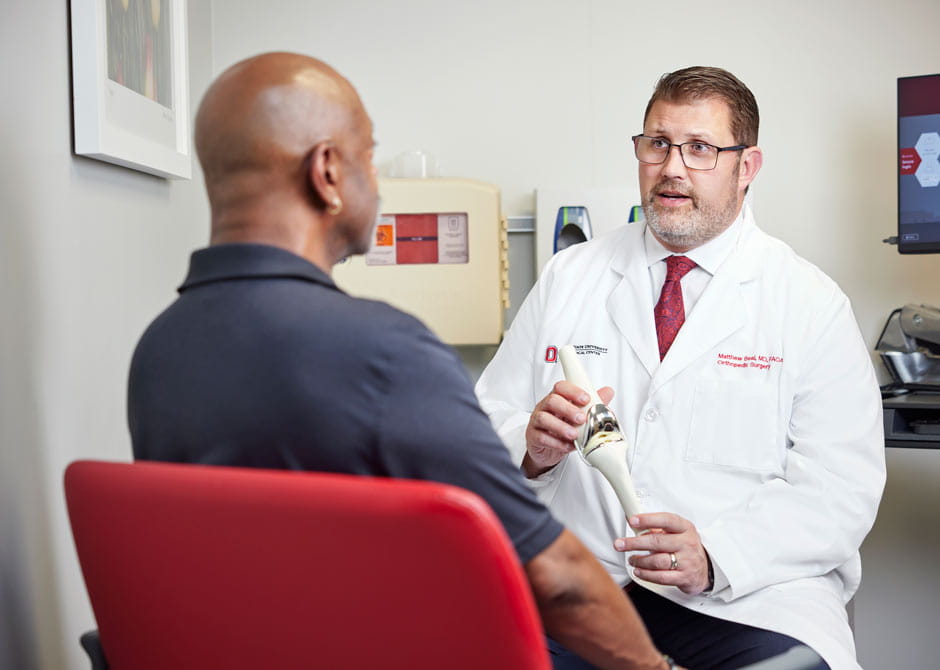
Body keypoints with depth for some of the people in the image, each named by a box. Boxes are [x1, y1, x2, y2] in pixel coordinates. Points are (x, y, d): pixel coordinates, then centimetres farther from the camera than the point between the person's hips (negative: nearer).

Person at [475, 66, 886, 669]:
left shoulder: (811, 303, 5)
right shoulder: (567, 278, 12)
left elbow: (842, 485, -3)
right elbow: (486, 426, 10)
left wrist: (716, 556, -18)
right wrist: (532, 447, -13)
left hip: (745, 598, -1)